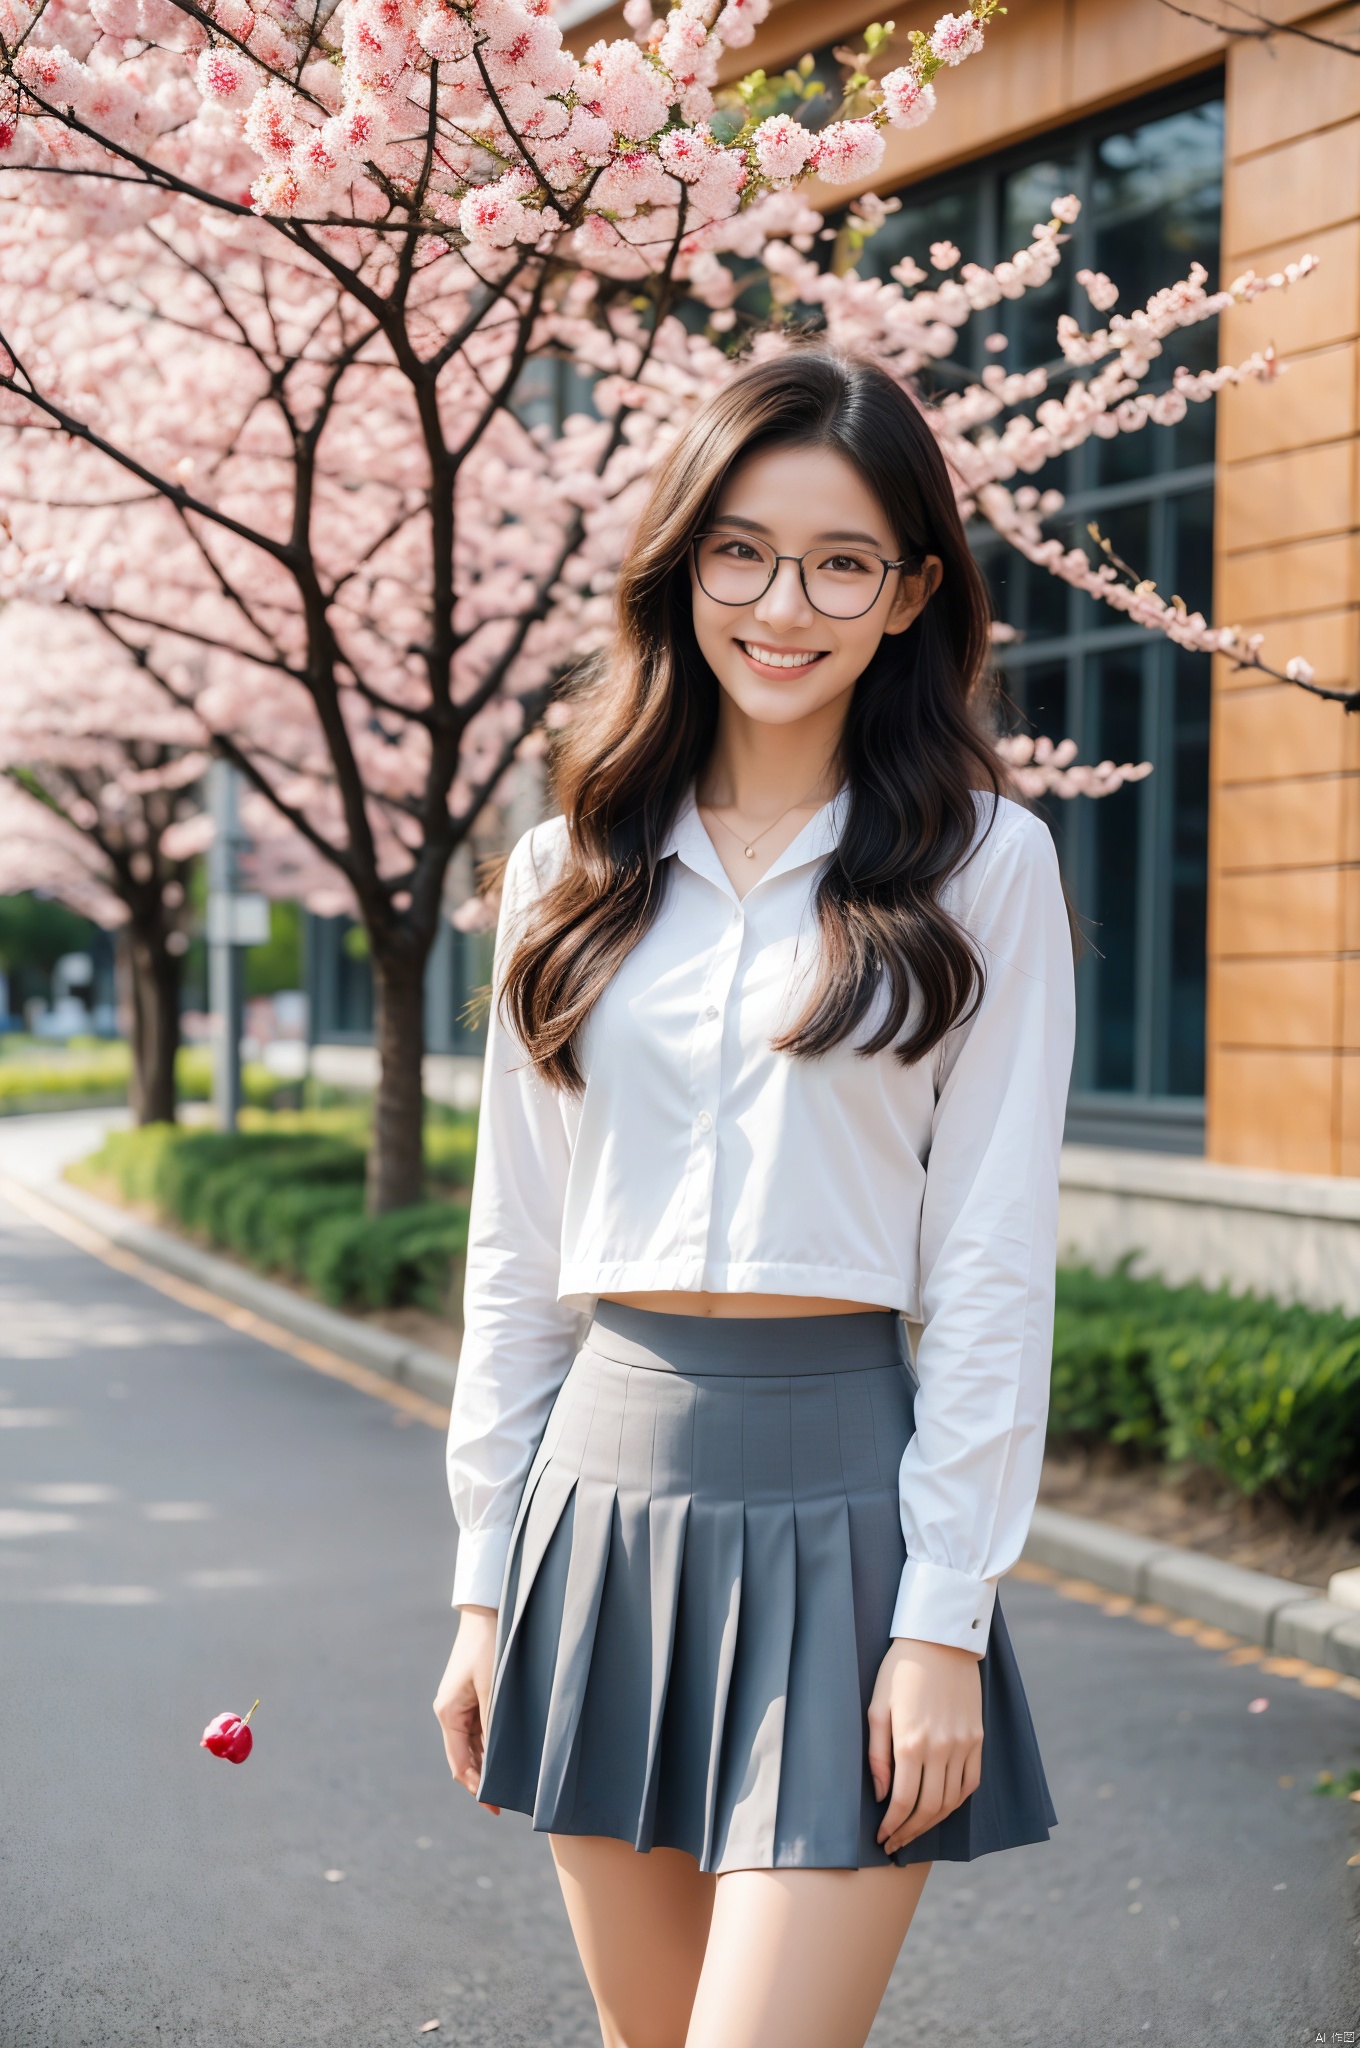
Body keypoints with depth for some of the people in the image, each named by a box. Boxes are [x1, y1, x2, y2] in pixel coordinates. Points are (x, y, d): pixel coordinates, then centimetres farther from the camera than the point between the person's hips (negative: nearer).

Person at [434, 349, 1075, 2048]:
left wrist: (945, 1619, -9)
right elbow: (515, 1252, 11)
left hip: (843, 1501, -3)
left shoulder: (983, 866, -1)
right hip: (605, 1482, 4)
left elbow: (993, 1263, -4)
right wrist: (487, 1584, 9)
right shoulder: (570, 873, 8)